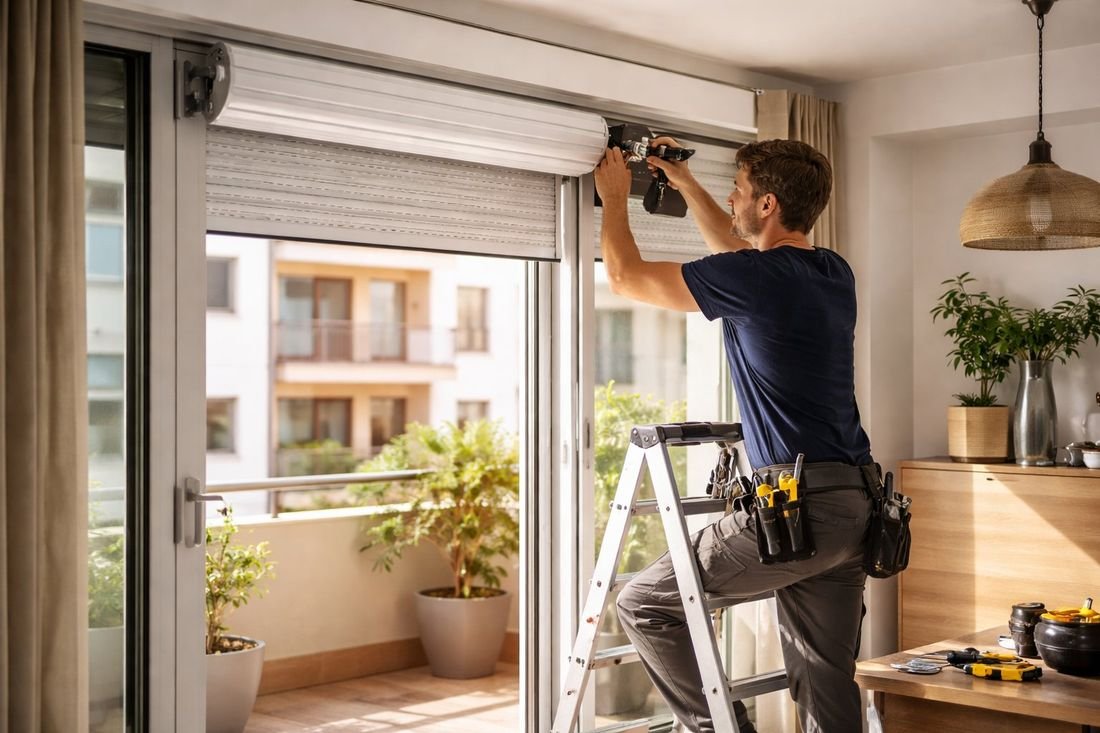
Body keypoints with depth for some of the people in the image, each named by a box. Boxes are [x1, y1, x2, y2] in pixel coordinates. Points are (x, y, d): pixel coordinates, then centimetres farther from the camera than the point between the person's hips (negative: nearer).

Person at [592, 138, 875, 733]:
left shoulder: (752, 278, -12)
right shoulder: (835, 275, 12)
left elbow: (624, 276, 0)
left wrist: (614, 196, 16)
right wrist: (686, 185, 37)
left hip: (797, 506, -8)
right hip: (856, 506, 8)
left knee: (644, 604, 6)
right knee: (827, 683, 13)